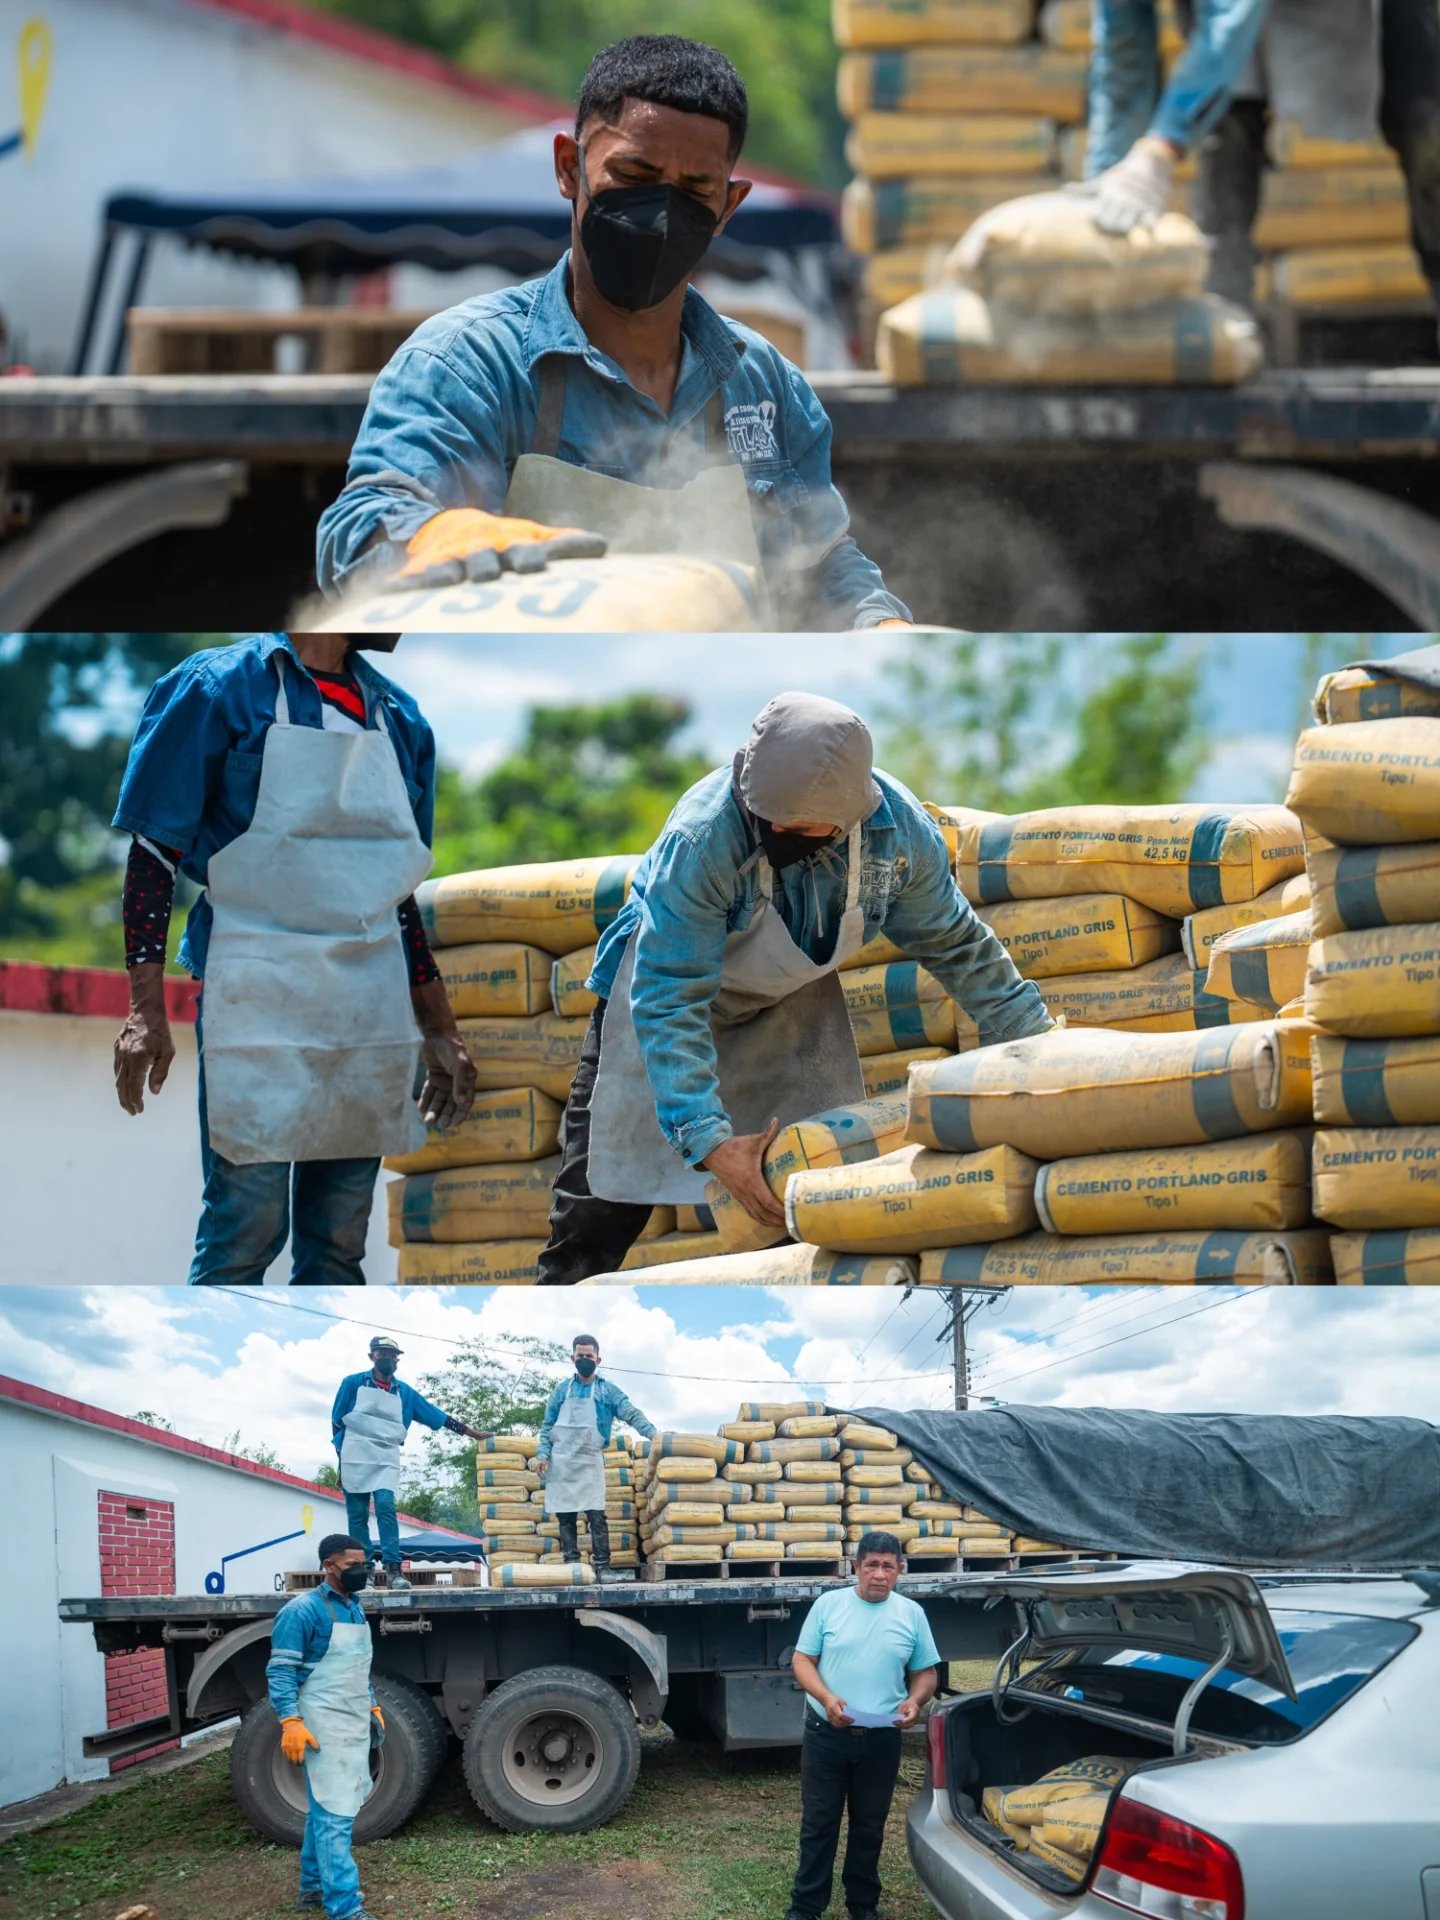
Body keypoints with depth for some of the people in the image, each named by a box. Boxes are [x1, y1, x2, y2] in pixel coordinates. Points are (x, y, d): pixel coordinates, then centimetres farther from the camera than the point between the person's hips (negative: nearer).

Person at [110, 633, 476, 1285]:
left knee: (339, 1242, 7)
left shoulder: (396, 715, 13)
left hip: (372, 1009, 5)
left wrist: (439, 1031, 17)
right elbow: (155, 853, -5)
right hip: (257, 1004, -5)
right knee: (246, 1228, -7)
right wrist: (146, 1008, -13)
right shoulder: (221, 687, -4)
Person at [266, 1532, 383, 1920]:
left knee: (325, 1810, 16)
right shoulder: (302, 1611, -13)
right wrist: (290, 1722, -24)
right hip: (324, 1728, -8)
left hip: (355, 1725, 8)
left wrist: (373, 1708, 23)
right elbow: (280, 1671, -16)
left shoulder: (355, 1608, 14)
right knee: (334, 1815, -10)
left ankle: (313, 1888, 26)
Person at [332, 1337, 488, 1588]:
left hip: (386, 1460, 1)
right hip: (355, 1457, -1)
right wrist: (341, 1461, 1)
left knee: (386, 1508, -15)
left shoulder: (405, 1392, 11)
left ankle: (393, 1569, -20)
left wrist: (473, 1434, 13)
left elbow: (439, 1418, 14)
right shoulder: (353, 1383, 5)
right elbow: (337, 1423, 6)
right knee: (357, 1515, -3)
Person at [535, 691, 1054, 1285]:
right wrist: (708, 1139, -41)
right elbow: (668, 1003, -35)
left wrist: (1033, 1035, 0)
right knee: (601, 1204, -7)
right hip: (668, 977, -4)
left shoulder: (900, 831, -24)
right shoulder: (701, 840, -39)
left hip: (793, 1006, 4)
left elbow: (954, 944, -4)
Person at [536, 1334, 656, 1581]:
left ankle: (602, 1565, -11)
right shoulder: (562, 1390, 11)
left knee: (596, 1514, -11)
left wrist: (652, 1433, -20)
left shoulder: (607, 1391, 7)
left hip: (590, 1461, -2)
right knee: (566, 1517, 1)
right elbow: (547, 1426, 11)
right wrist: (542, 1454, -3)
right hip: (561, 1461, 2)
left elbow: (631, 1414, -4)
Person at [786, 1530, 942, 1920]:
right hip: (825, 1734, -2)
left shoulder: (911, 1614, 3)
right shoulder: (828, 1605, -3)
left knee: (869, 1826, 12)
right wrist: (826, 1698, -19)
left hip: (881, 1740, 2)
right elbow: (802, 1660, -2)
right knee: (818, 1824, 5)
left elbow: (926, 1671, 9)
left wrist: (915, 1701, -13)